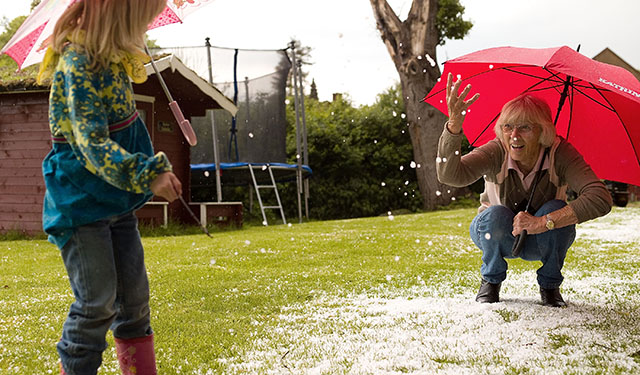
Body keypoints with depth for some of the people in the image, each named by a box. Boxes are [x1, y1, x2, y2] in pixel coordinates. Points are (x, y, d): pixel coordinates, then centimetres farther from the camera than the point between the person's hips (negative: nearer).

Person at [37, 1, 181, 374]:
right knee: (97, 301, -5)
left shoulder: (115, 58, 8)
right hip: (81, 202, -8)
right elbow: (91, 141, -28)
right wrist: (147, 174, -37)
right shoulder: (77, 63, -19)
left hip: (117, 199, 8)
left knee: (135, 297, 10)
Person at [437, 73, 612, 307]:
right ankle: (490, 281, -2)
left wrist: (543, 222, -45)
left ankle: (549, 285, -4)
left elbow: (600, 199, -38)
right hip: (498, 235, 0)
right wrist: (454, 122, -59)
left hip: (542, 241, 1)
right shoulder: (496, 152, -26)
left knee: (556, 209, -30)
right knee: (496, 215, -33)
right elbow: (449, 175, -44)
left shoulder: (560, 154, -26)